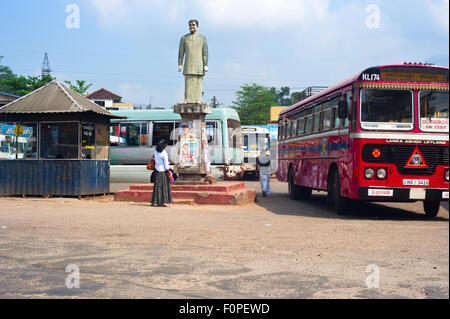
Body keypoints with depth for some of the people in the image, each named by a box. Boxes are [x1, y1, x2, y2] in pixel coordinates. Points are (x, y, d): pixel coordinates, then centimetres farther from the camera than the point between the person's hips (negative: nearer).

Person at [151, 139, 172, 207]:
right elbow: (166, 165, -16)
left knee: (157, 186, 11)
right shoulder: (164, 153, -18)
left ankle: (155, 202, 14)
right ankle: (161, 202, 1)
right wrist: (169, 175, -12)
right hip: (163, 171, -7)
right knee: (163, 186, 0)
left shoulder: (156, 152, 3)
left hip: (157, 170, 7)